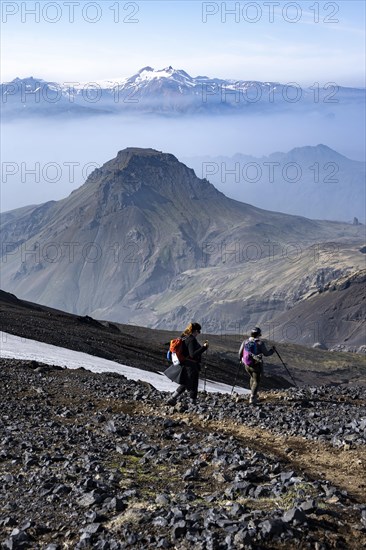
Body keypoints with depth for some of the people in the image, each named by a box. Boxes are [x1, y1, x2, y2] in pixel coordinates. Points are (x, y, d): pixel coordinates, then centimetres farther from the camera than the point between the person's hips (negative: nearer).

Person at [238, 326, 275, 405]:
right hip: (257, 365, -4)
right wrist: (272, 350, 9)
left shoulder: (245, 342, -4)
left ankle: (254, 394, 37)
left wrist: (241, 359, 22)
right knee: (256, 381, 6)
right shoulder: (260, 343, -14)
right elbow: (266, 353, -10)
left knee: (252, 378, 28)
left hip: (247, 365, 4)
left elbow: (240, 353, 1)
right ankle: (252, 398, -7)